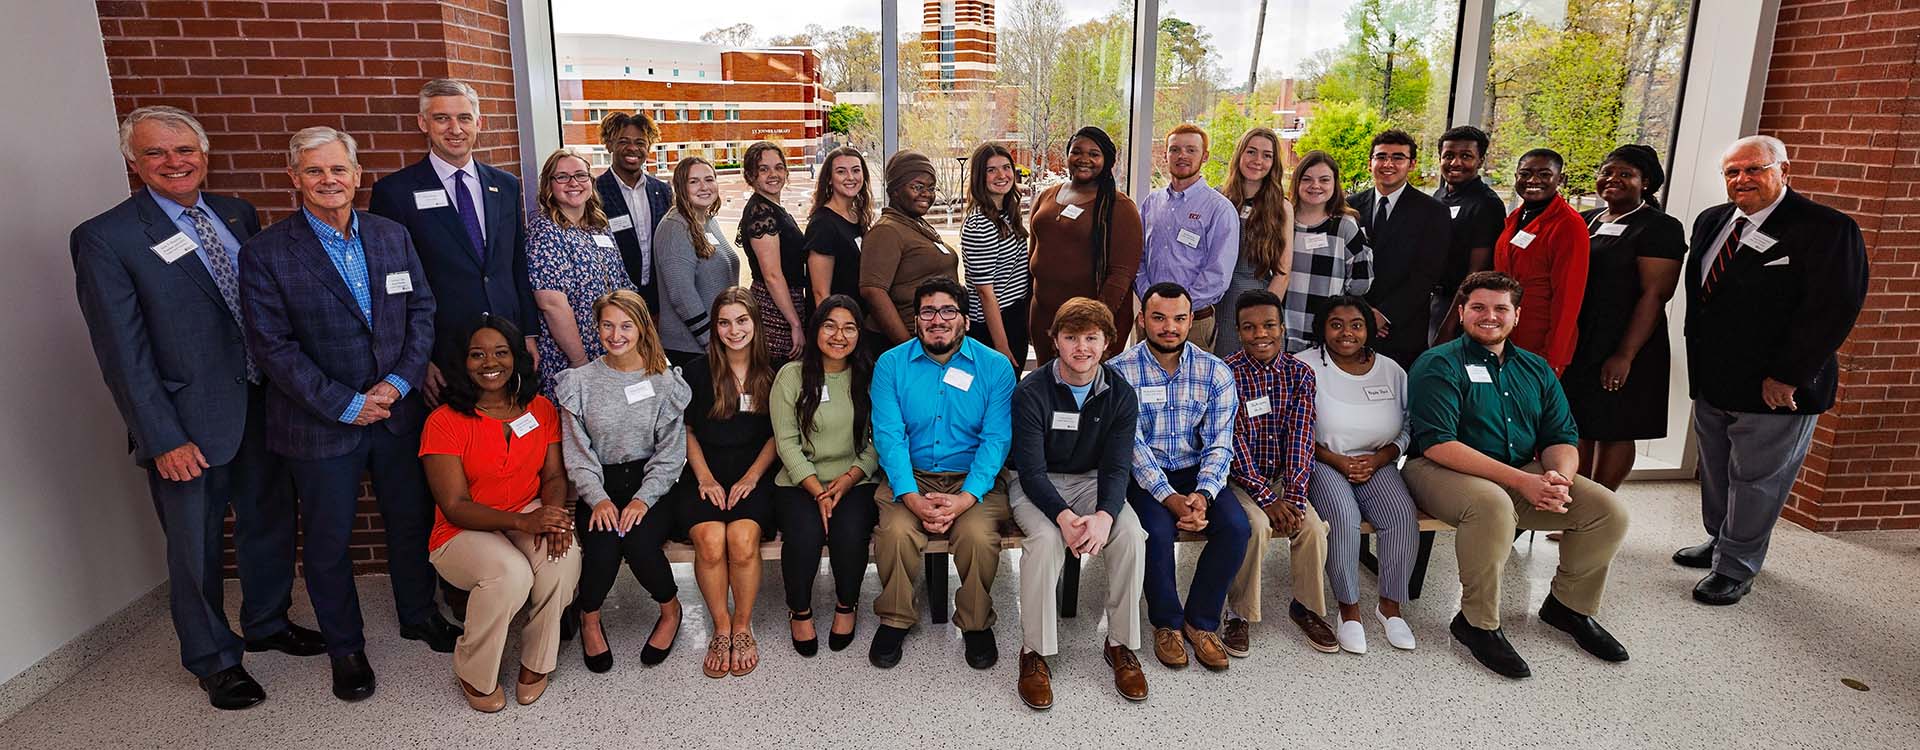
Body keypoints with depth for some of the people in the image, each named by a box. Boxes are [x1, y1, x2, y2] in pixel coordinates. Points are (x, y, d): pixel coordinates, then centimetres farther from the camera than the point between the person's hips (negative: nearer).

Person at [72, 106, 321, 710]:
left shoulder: (238, 215, 5)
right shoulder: (105, 239, -10)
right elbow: (122, 352, -12)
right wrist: (164, 438, -15)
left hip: (263, 405, 5)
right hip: (189, 422, -5)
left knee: (270, 523, 19)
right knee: (196, 549, 10)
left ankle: (267, 622, 41)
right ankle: (214, 659, 30)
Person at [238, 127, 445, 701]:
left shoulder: (393, 236, 3)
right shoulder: (265, 253, -10)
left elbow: (421, 310, 3)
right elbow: (271, 346, -12)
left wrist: (399, 380, -10)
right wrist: (344, 405, -15)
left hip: (398, 411, 3)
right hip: (320, 425, -3)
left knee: (412, 520, 16)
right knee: (328, 542, 11)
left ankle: (419, 615, 38)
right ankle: (344, 648, 29)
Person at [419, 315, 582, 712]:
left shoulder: (540, 408, 3)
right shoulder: (444, 422, -11)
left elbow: (554, 475, 3)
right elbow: (455, 506, -15)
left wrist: (552, 515, -21)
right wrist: (524, 520, -30)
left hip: (530, 517, 3)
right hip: (463, 533, -3)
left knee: (565, 554, -31)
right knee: (511, 572, -35)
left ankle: (536, 663, -8)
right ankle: (474, 674, -5)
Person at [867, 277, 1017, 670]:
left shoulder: (995, 367, 0)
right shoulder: (891, 364, 2)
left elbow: (996, 440, -7)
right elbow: (889, 436, -6)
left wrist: (963, 500, -21)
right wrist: (913, 499, -20)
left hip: (973, 479, 0)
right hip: (910, 478, 1)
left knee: (978, 534, -28)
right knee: (895, 531, -28)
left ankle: (976, 624, 0)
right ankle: (895, 619, 0)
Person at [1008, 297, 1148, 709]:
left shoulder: (1121, 394, -6)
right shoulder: (1032, 392, -16)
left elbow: (1116, 468, -10)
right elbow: (1032, 471, -19)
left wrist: (1104, 514, -31)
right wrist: (1064, 516, -36)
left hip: (1092, 480, 3)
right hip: (1038, 485, -3)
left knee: (1131, 535, -25)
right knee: (1046, 538, -33)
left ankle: (1121, 644, -7)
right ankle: (1034, 651, -18)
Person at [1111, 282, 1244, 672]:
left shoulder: (1216, 372, -1)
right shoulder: (1120, 372, -9)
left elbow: (1219, 444, -4)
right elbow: (1131, 445, -14)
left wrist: (1203, 494, -22)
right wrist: (1170, 498, -25)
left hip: (1194, 471, 3)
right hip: (1142, 475, -3)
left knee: (1236, 525, -23)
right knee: (1157, 530, -30)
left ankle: (1201, 620, 0)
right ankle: (1166, 622, -2)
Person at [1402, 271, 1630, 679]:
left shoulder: (1536, 369, 14)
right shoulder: (1439, 365, -8)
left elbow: (1561, 439, 12)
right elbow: (1438, 445, -19)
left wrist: (1559, 477, -14)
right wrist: (1521, 481, -24)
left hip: (1524, 474, 7)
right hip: (1443, 472, -7)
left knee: (1609, 510, -8)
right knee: (1492, 505, -38)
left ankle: (1569, 606, 17)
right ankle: (1477, 623, -17)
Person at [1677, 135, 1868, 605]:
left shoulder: (1828, 229, -13)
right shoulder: (1711, 222, 8)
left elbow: (1832, 310, -18)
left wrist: (1787, 376, -19)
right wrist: (1699, 362, 12)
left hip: (1774, 388, -6)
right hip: (1712, 381, 7)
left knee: (1756, 480, 5)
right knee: (1716, 472, 19)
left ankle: (1736, 569, 17)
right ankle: (1720, 541, 37)